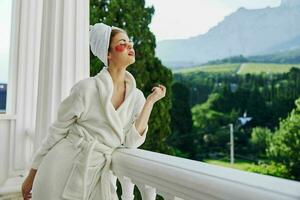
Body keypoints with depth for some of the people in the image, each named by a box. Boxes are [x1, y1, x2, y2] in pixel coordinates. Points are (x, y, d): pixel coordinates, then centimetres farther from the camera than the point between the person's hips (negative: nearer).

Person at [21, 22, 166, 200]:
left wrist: (151, 101, -11)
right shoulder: (88, 87, -12)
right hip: (63, 167, -3)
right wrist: (32, 175, 2)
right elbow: (57, 131, -5)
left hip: (97, 175, 4)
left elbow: (131, 141, -8)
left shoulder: (137, 97, 1)